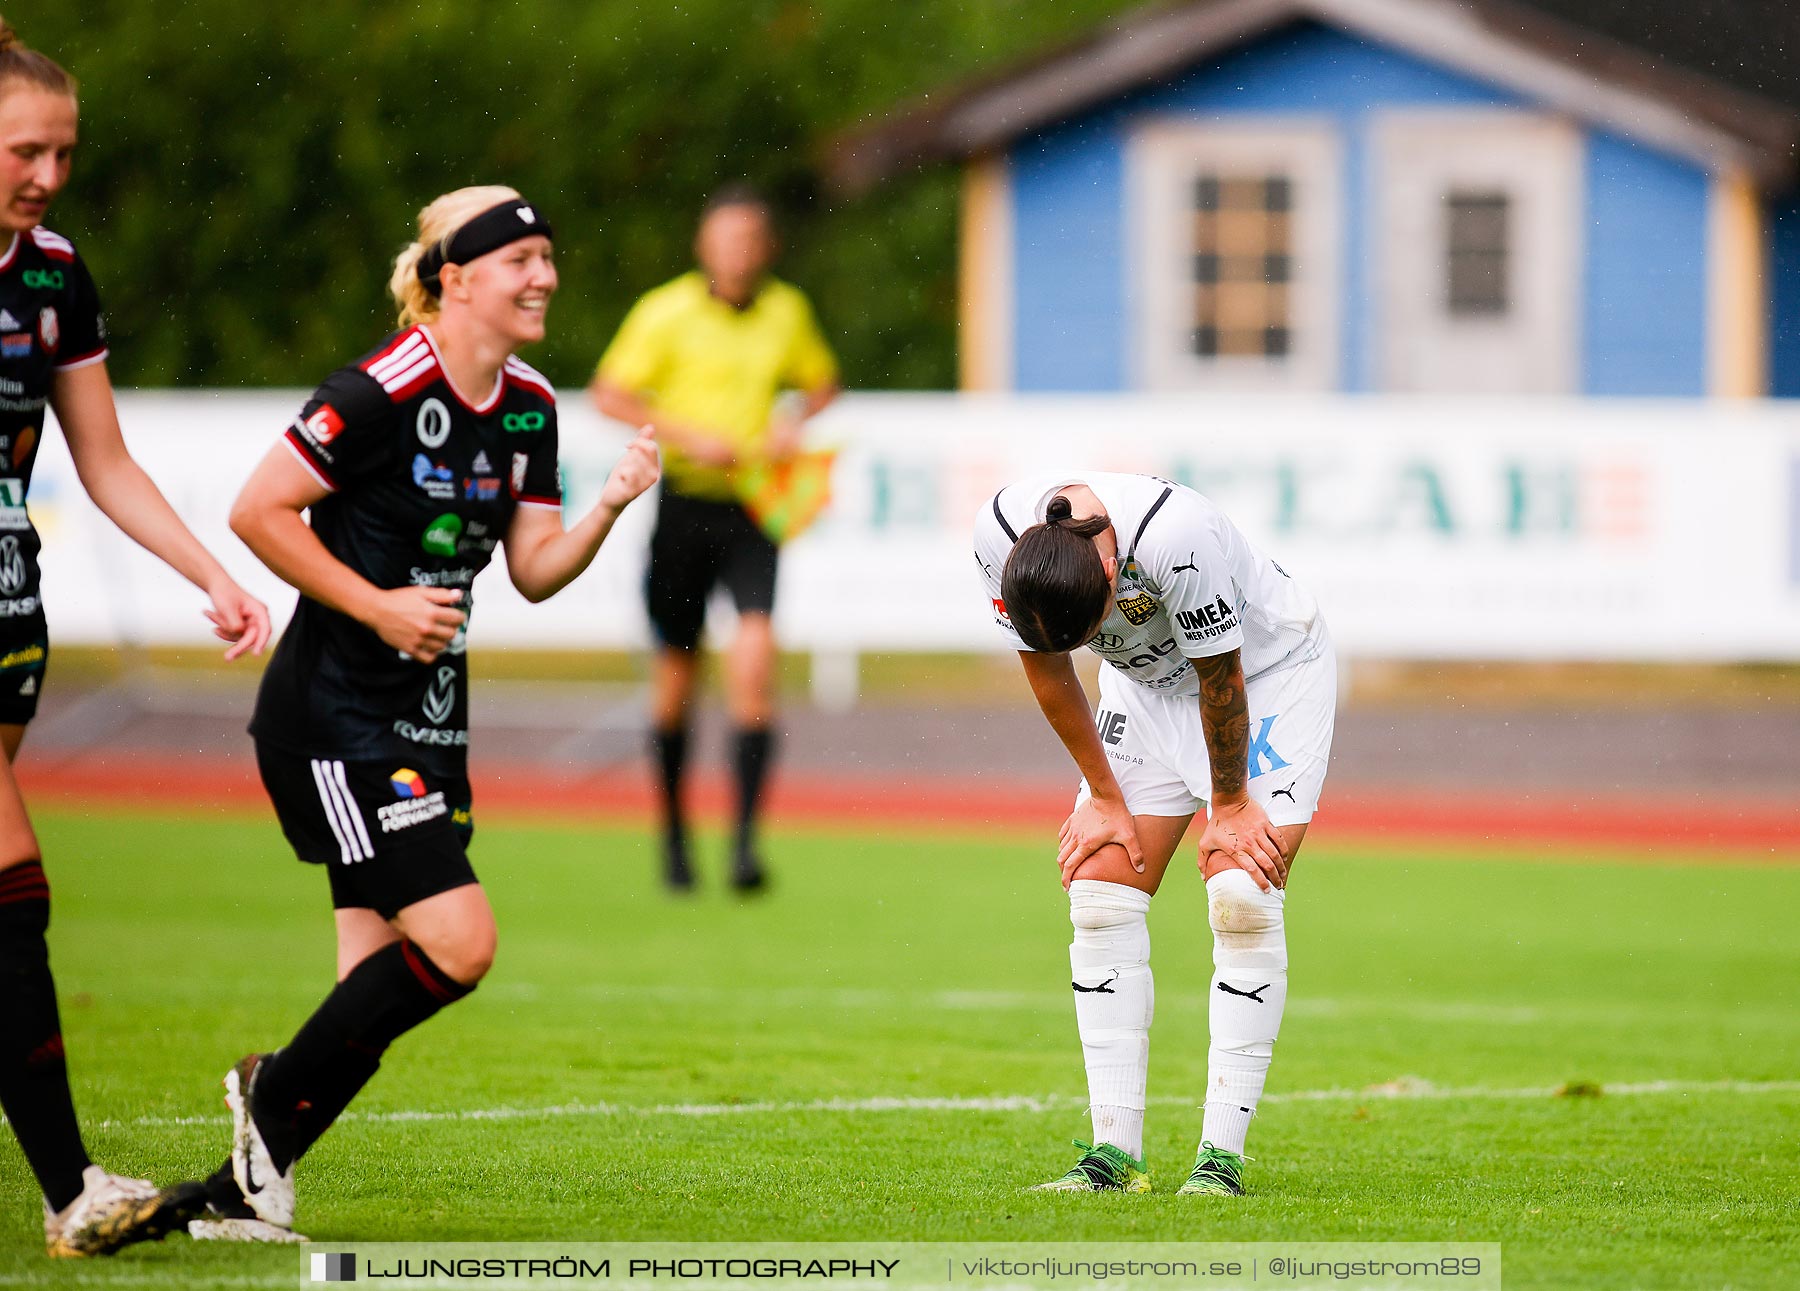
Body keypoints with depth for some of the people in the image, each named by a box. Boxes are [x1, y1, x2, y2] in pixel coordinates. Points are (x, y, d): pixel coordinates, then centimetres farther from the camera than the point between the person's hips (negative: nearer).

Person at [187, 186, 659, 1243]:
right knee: (458, 940, -17)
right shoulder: (382, 393, -17)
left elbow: (535, 570, 11)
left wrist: (611, 505, -6)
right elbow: (258, 512, -15)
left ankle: (240, 1197, 13)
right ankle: (275, 1096, 3)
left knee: (380, 978, 4)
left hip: (430, 716, 8)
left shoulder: (530, 407, 8)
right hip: (336, 715, -8)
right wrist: (380, 606, -16)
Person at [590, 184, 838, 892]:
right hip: (684, 504, -1)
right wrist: (688, 436, -15)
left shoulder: (788, 311, 5)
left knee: (755, 655, -16)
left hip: (753, 511, 1)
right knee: (676, 670, 7)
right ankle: (674, 830, 26)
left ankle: (746, 837, -16)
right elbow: (609, 394, -5)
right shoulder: (666, 312, -5)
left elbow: (821, 380, 21)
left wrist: (796, 421, 0)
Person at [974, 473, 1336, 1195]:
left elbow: (1220, 677, -24)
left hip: (1269, 670, -5)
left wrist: (1230, 804, -12)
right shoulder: (1000, 534, -24)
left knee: (1242, 902, -17)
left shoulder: (1174, 538, -40)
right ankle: (1116, 1155, -4)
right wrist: (1103, 796, -3)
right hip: (1147, 687, 5)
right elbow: (1045, 665, -7)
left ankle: (1221, 1155, -15)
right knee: (1100, 897, -6)